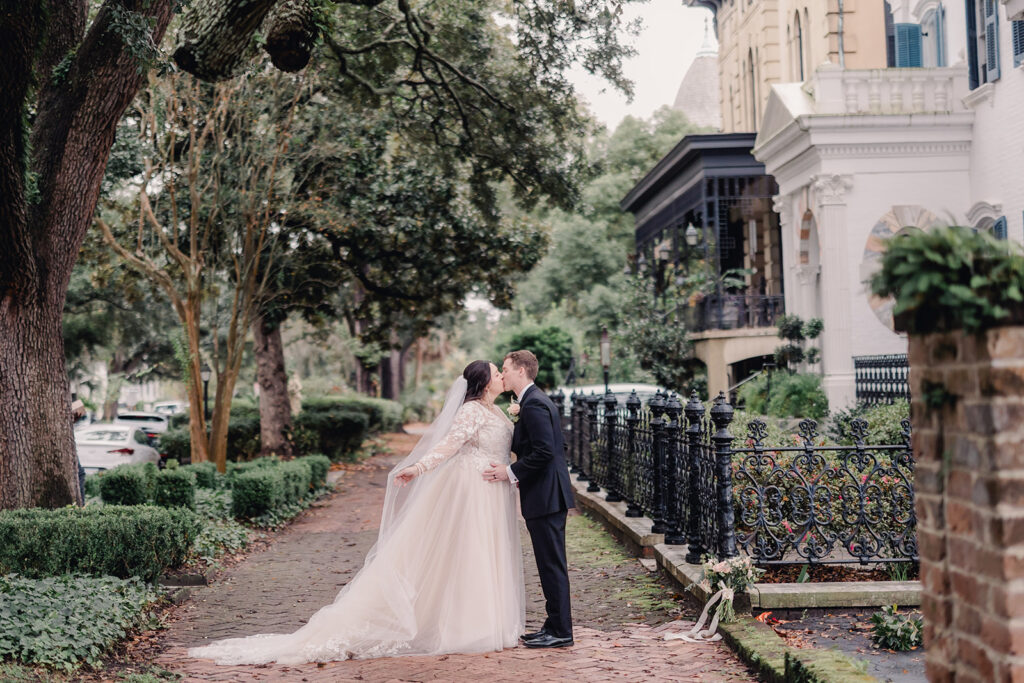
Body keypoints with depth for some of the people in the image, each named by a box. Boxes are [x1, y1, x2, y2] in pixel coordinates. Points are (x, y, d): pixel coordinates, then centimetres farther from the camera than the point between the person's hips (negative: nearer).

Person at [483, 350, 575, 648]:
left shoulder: (533, 405, -16)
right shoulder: (535, 401, 17)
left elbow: (544, 451, -23)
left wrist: (511, 472, -19)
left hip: (545, 498, -11)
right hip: (548, 497, 11)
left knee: (552, 564, -5)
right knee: (550, 564, 14)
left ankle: (561, 632, 1)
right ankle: (555, 625, 22)